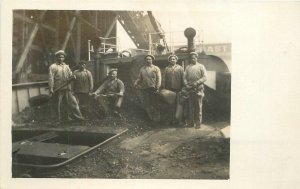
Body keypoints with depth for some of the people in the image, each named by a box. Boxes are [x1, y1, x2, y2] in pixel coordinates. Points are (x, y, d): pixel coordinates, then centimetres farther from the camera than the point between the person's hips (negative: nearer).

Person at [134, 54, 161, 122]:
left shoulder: (156, 68, 5)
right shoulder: (142, 69, 15)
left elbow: (159, 79, -3)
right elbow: (139, 78, 13)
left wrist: (157, 88, -14)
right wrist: (135, 83, -7)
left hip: (153, 89, -3)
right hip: (144, 89, 3)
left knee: (154, 104, 2)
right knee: (146, 104, 5)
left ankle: (156, 119, 13)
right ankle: (151, 118, 19)